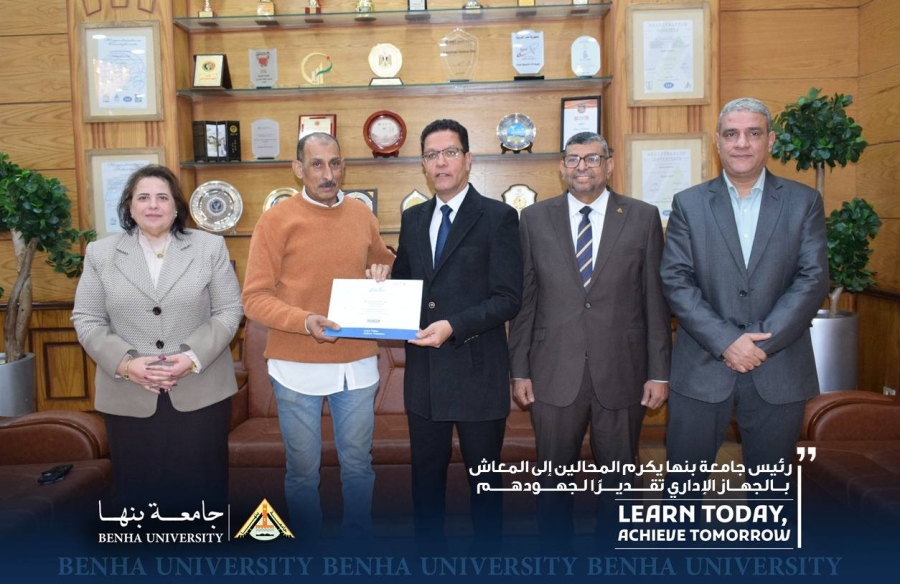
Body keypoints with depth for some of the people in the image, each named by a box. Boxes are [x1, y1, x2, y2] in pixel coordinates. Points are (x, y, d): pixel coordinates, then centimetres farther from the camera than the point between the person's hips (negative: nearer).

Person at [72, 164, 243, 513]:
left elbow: (229, 311, -1)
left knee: (201, 486, 8)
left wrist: (193, 357, -15)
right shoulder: (101, 253, 6)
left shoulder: (210, 247, 3)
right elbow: (86, 320, 3)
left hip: (200, 390, -1)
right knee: (139, 486, 11)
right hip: (128, 395, 1)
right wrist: (125, 362, -13)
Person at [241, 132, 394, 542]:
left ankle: (359, 546, 35)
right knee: (303, 470, 11)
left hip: (357, 363, 3)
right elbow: (254, 298, -10)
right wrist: (304, 321, -25)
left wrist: (384, 274, -1)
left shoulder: (362, 215, 4)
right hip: (297, 366, -3)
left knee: (358, 465, 15)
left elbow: (383, 261, 23)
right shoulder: (276, 220, -7)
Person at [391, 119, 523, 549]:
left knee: (483, 476, 12)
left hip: (477, 370, -5)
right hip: (423, 371, 5)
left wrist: (453, 326, -24)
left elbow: (508, 298, -12)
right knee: (425, 473, 17)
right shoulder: (412, 218, 10)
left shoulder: (498, 217, -7)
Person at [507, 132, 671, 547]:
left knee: (619, 482, 13)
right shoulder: (535, 218, 4)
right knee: (554, 481, 11)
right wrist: (519, 371, 1)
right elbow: (523, 299, 4)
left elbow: (655, 301, 2)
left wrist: (659, 372, -1)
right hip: (554, 375, 0)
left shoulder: (643, 217, 2)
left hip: (621, 373, 0)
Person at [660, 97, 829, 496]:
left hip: (778, 370, 1)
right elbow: (675, 281, -5)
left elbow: (813, 280, -3)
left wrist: (763, 343, -14)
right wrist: (726, 341, -15)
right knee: (682, 484, 8)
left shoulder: (803, 202, 5)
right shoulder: (688, 204, 3)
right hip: (701, 369, 0)